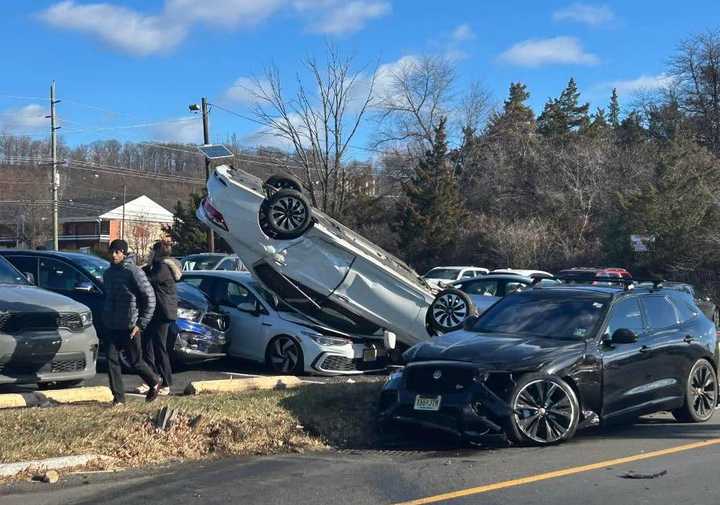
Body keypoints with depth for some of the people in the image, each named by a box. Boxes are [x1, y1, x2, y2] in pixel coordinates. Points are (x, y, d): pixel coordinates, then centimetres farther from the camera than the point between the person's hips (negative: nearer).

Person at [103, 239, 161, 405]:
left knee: (135, 361, 4)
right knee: (112, 360, -2)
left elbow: (150, 298, -11)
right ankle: (118, 397, 5)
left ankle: (154, 382, 28)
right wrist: (106, 319, 15)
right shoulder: (108, 273, 10)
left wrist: (141, 324, -13)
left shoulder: (134, 272, -11)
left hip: (130, 327, -6)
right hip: (111, 327, 6)